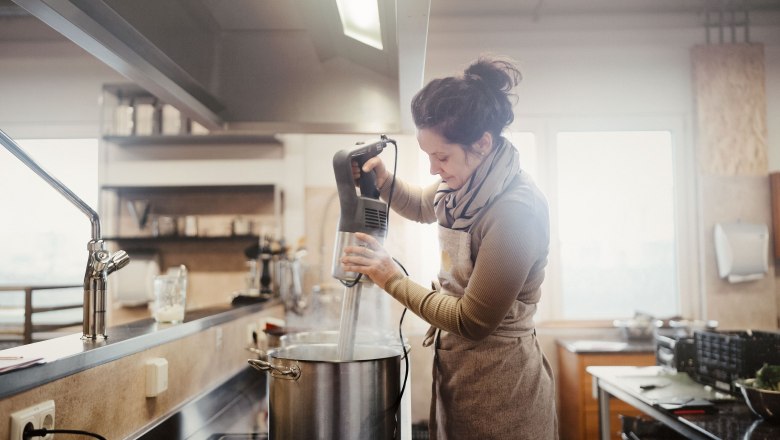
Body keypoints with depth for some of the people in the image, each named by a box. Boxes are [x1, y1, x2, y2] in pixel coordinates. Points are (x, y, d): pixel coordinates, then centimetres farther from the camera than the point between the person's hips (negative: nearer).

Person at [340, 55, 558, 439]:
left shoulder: (516, 210, -26)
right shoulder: (469, 185, -1)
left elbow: (473, 321, -24)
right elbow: (422, 206, 21)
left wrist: (394, 280, -16)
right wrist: (383, 180, 0)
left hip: (497, 388, -7)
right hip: (456, 365, 7)